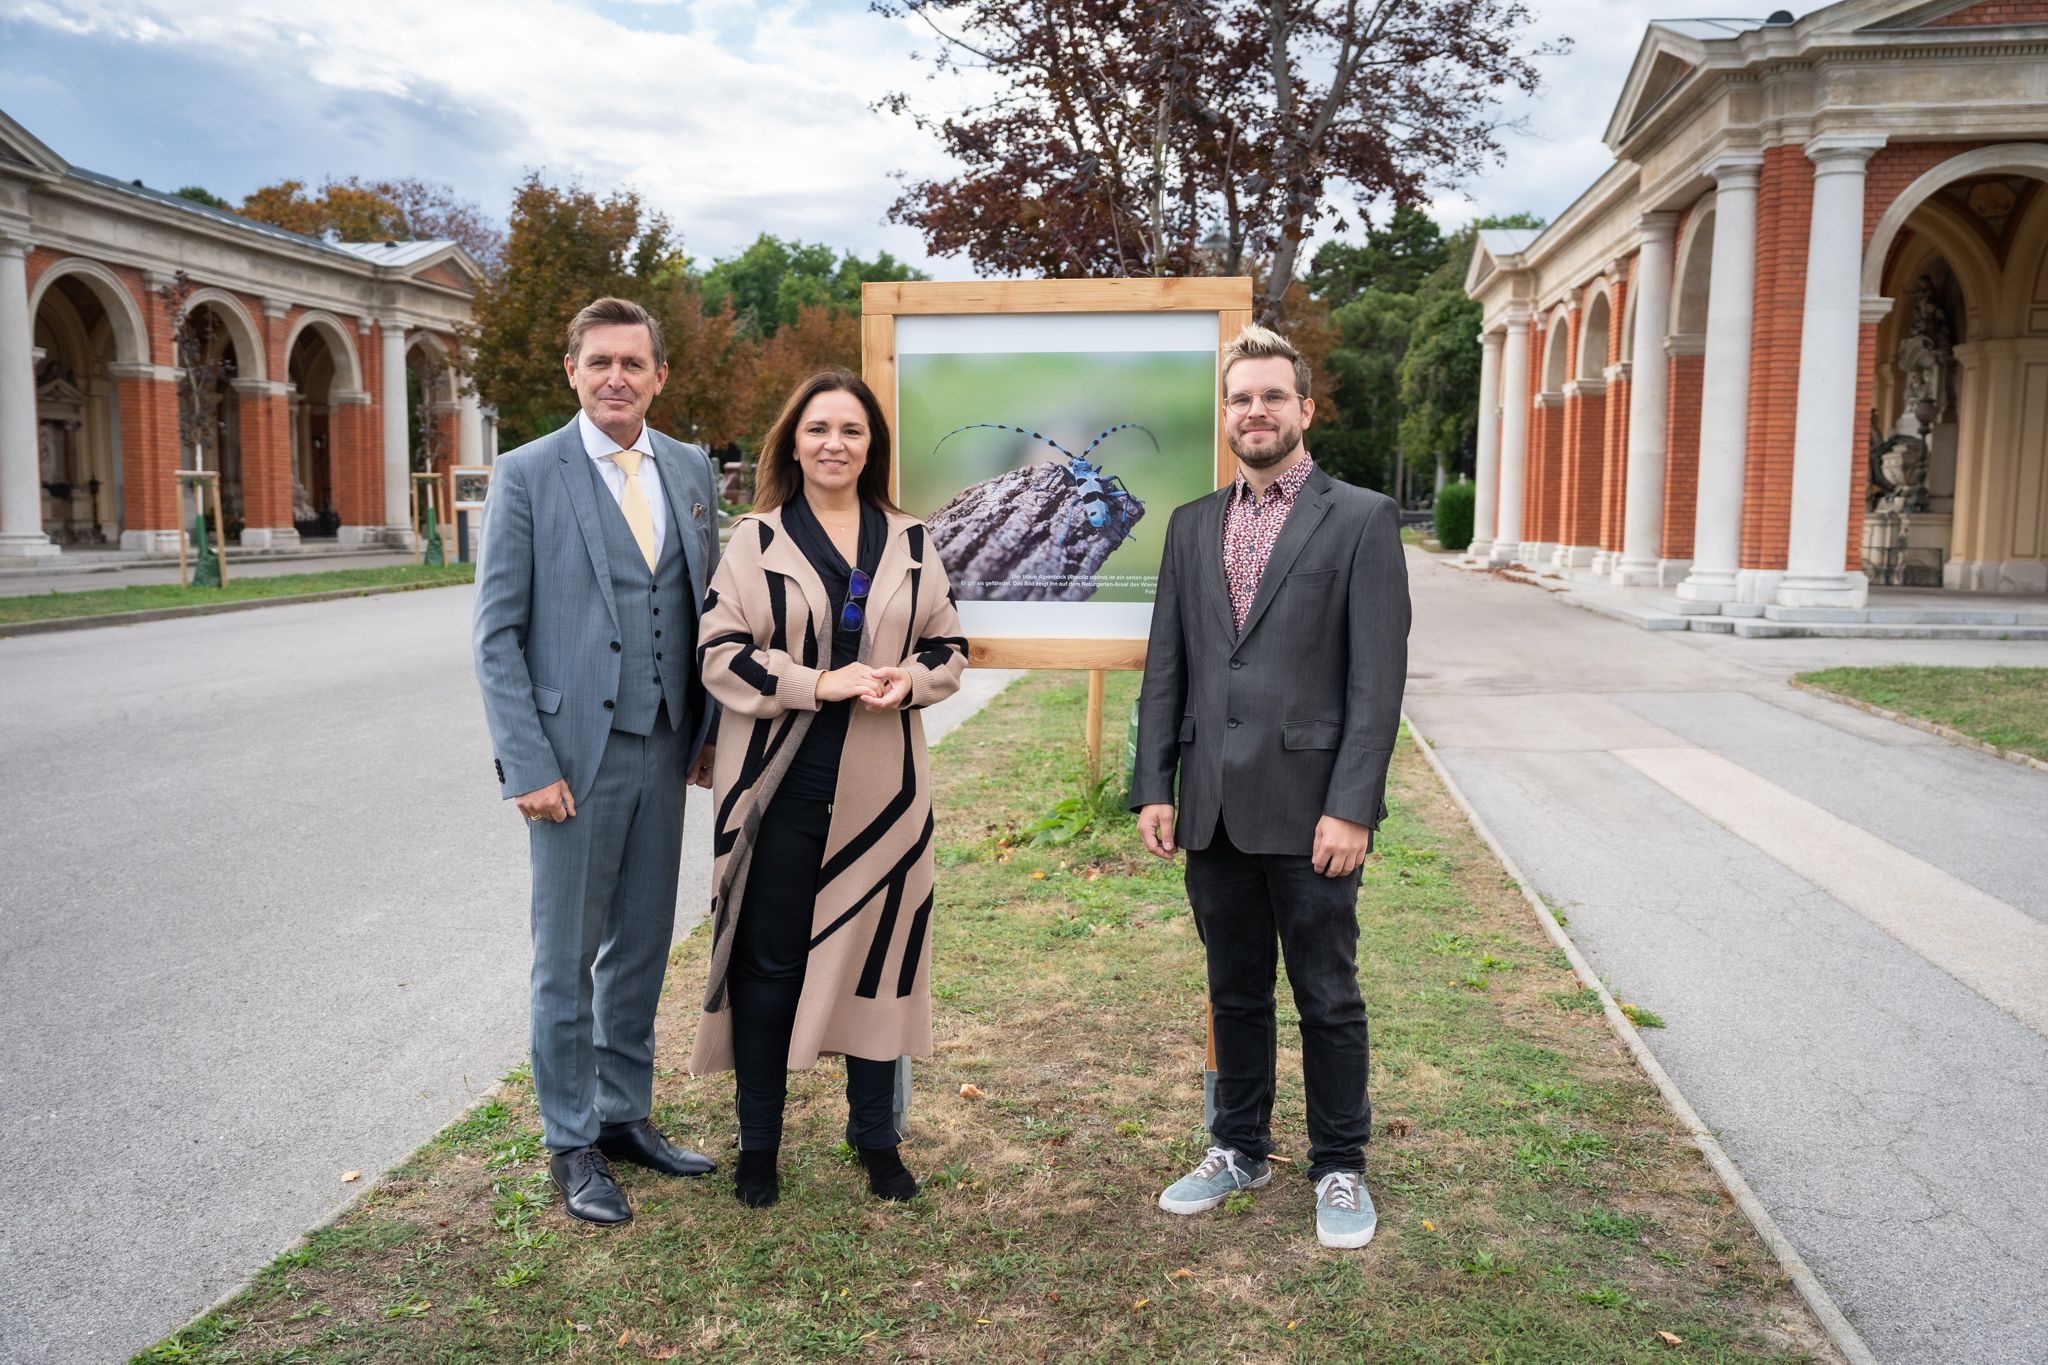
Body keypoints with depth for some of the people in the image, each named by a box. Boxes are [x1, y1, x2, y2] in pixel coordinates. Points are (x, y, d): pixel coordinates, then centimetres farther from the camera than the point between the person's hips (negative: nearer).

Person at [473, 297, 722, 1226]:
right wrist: (528, 765, -13)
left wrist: (709, 729, 6)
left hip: (663, 749, 5)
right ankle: (571, 1143, 21)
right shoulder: (527, 476, -6)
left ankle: (625, 1115, 30)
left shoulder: (689, 470, 7)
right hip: (574, 753, -5)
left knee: (642, 946, 14)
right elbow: (497, 635, -8)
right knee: (568, 958, 6)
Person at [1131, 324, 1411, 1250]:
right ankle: (1240, 1149, 33)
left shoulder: (1361, 520, -3)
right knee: (1235, 992, 17)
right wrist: (1153, 788, 4)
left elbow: (1378, 677, -9)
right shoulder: (1192, 526, 12)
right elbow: (1165, 670, 11)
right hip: (1215, 810, 4)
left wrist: (1351, 807, -15)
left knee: (1328, 998, 8)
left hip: (1308, 808, -4)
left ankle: (1339, 1168, 25)